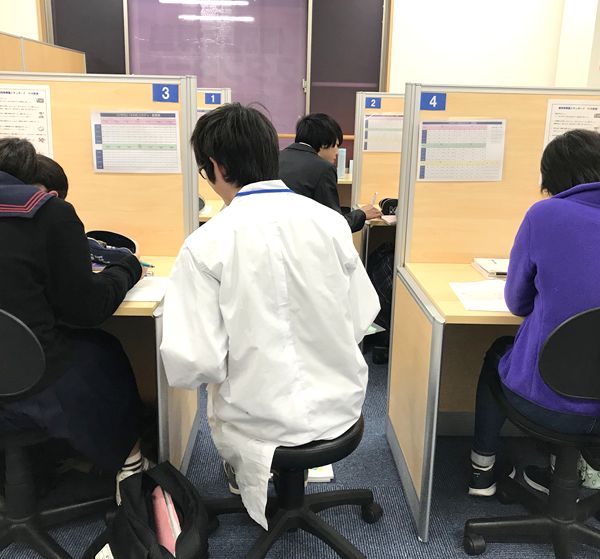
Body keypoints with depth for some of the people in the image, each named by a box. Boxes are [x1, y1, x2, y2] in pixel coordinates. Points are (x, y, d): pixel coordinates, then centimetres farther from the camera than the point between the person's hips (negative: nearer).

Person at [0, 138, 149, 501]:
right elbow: (87, 308, -10)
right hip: (38, 390, -5)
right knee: (107, 353, 24)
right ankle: (128, 458, 37)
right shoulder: (51, 213, -11)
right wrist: (130, 268, 6)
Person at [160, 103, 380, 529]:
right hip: (339, 408, 3)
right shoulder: (331, 221, -8)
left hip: (262, 424, -3)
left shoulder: (207, 243, -18)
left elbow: (192, 365, -20)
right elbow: (362, 319, 0)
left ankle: (247, 480, 44)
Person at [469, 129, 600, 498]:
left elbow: (517, 303, 0)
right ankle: (559, 469, 44)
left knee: (498, 353, 30)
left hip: (548, 401, -3)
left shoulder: (545, 215, -11)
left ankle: (483, 468, 40)